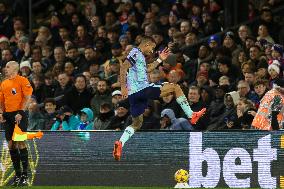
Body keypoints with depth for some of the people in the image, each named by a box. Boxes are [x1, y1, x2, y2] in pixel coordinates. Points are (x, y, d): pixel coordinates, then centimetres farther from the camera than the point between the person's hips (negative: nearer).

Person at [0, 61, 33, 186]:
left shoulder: (23, 81, -4)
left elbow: (27, 98, -9)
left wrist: (20, 113, -17)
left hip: (19, 115, -7)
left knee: (20, 143, -11)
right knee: (11, 145, 3)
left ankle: (25, 175, -8)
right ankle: (17, 174, 9)